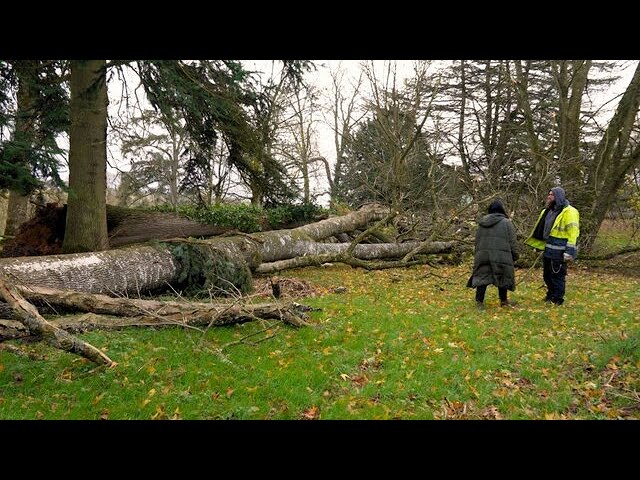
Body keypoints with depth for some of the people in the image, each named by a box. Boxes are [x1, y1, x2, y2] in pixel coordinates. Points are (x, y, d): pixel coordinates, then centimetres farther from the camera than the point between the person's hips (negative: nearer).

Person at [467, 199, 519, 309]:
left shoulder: (482, 222, 12)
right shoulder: (506, 222, -1)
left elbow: (477, 240, 17)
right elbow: (512, 241, -1)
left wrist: (477, 254, 24)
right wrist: (515, 255, 7)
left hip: (483, 255, 3)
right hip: (501, 256, -3)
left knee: (482, 276, 5)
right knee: (502, 277, 10)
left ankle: (479, 302, 2)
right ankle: (503, 301, 21)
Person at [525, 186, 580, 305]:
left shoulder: (569, 212, -14)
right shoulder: (548, 211, 13)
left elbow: (573, 233, -19)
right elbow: (541, 229, 21)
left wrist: (569, 252, -23)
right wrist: (538, 246, 21)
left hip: (559, 252, -9)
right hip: (548, 250, 9)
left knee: (557, 276, 1)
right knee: (547, 275, 18)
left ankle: (557, 300, 14)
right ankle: (550, 296, 33)